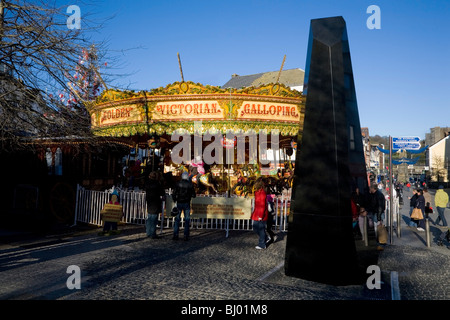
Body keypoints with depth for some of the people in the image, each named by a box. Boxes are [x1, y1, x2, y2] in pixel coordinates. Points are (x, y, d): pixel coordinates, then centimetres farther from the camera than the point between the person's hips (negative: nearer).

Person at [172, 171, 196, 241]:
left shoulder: (178, 184, -3)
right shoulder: (190, 184, -4)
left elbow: (174, 194, -4)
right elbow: (193, 195, -1)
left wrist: (175, 200, 14)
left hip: (179, 203, 1)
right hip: (186, 204, -1)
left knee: (177, 219, 8)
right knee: (187, 220, 6)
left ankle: (175, 235, 6)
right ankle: (186, 236, 4)